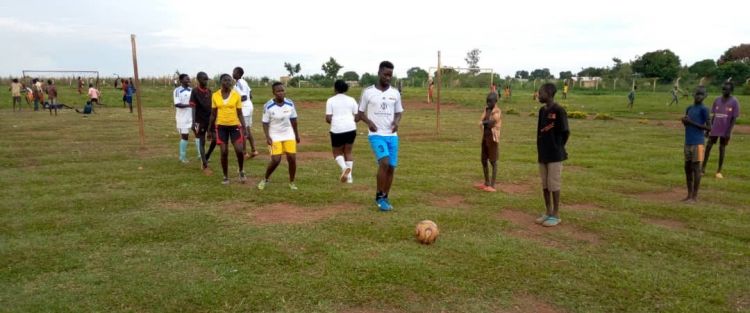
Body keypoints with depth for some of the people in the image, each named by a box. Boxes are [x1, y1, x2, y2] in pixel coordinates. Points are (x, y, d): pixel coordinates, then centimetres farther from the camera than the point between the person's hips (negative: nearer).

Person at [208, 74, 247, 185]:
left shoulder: (236, 95, -2)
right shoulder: (215, 95, 1)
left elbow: (240, 114, 2)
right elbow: (213, 114, 8)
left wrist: (244, 128, -3)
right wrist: (210, 129, 7)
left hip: (234, 125, -1)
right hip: (221, 126, 1)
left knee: (239, 150, -12)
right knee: (224, 152, 1)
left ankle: (241, 171, 15)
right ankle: (225, 177, 15)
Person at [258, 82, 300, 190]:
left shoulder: (290, 104, -6)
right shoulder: (268, 106, -14)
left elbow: (293, 120, 6)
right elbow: (265, 123, -8)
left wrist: (296, 135, 12)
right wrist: (267, 137, -18)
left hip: (289, 135, 3)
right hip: (275, 136, -3)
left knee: (292, 158, -4)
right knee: (276, 160, -10)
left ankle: (291, 182, 15)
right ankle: (265, 179, 16)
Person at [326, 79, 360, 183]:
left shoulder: (331, 100, 2)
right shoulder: (351, 100, 9)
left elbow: (328, 118, -4)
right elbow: (357, 117, 7)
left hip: (337, 129, -2)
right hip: (351, 129, 3)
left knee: (337, 152, 14)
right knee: (348, 152, 16)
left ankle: (344, 168, -13)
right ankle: (349, 176, 11)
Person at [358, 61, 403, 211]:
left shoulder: (395, 93, 8)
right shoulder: (368, 92, -1)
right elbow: (361, 113, 5)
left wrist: (396, 121, -7)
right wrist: (369, 122, -14)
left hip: (392, 135, 4)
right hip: (376, 135, -4)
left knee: (391, 167, 4)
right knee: (384, 162, -21)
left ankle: (384, 198, 19)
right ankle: (379, 196, -4)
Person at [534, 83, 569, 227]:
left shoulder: (559, 111, -13)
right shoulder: (542, 110, 9)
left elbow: (566, 132, -9)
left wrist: (558, 147, -1)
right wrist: (540, 149, 10)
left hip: (555, 155, -7)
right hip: (543, 154, 7)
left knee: (554, 185, 0)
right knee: (545, 184, 12)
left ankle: (556, 215, 10)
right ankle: (548, 213, 23)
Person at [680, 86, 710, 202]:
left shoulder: (704, 109, -7)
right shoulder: (689, 108, 14)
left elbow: (709, 128, -10)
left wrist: (692, 122, -15)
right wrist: (684, 121, 0)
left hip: (697, 143, -7)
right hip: (688, 142, 7)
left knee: (696, 167, -4)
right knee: (687, 167, 9)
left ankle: (695, 196, 2)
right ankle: (689, 194, 18)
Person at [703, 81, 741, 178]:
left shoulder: (734, 102, -8)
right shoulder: (717, 100, 4)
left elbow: (734, 118, -9)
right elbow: (713, 115, 8)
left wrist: (729, 132, -14)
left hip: (725, 131, -3)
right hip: (714, 129, 3)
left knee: (722, 149, 5)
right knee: (708, 147, 1)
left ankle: (719, 171, 13)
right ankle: (703, 168, 9)